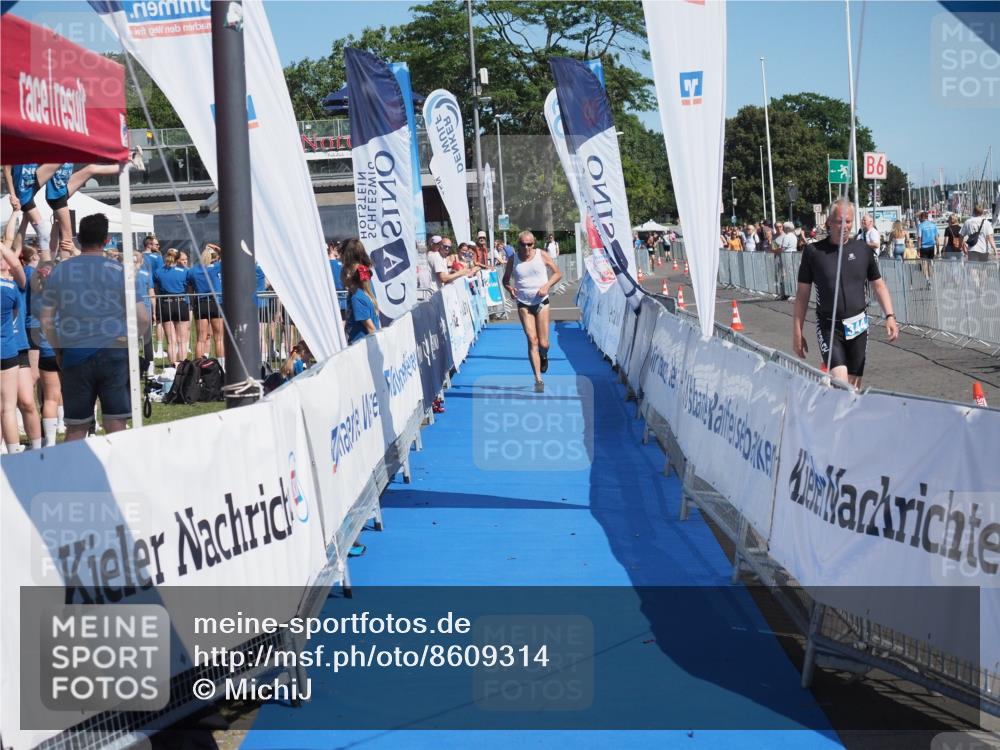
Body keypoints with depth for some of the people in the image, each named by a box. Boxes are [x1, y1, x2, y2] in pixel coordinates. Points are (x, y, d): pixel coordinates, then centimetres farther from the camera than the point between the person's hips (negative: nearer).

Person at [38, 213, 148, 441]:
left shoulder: (58, 271, 4)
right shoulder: (119, 271, -1)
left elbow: (46, 321, 5)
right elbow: (142, 319, -5)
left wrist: (58, 351, 17)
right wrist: (129, 338, 13)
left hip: (74, 355, 2)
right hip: (114, 354, -2)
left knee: (75, 428, 8)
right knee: (116, 426, 1)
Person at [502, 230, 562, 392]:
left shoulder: (542, 255, -2)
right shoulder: (513, 259, 0)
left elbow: (558, 273, 4)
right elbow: (505, 279, 10)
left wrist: (547, 286, -12)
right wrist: (509, 288, -12)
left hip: (541, 302, 0)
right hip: (523, 304, 0)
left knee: (543, 344, -1)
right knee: (532, 341, -11)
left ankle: (544, 356, 38)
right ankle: (538, 379, -10)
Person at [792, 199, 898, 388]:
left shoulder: (862, 249, 5)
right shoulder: (813, 252, -3)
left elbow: (878, 286, 12)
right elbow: (802, 294, 3)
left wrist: (889, 316, -2)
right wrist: (797, 332, 2)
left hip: (858, 326, 3)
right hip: (829, 327, -3)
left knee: (854, 386, 7)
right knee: (840, 384, -19)